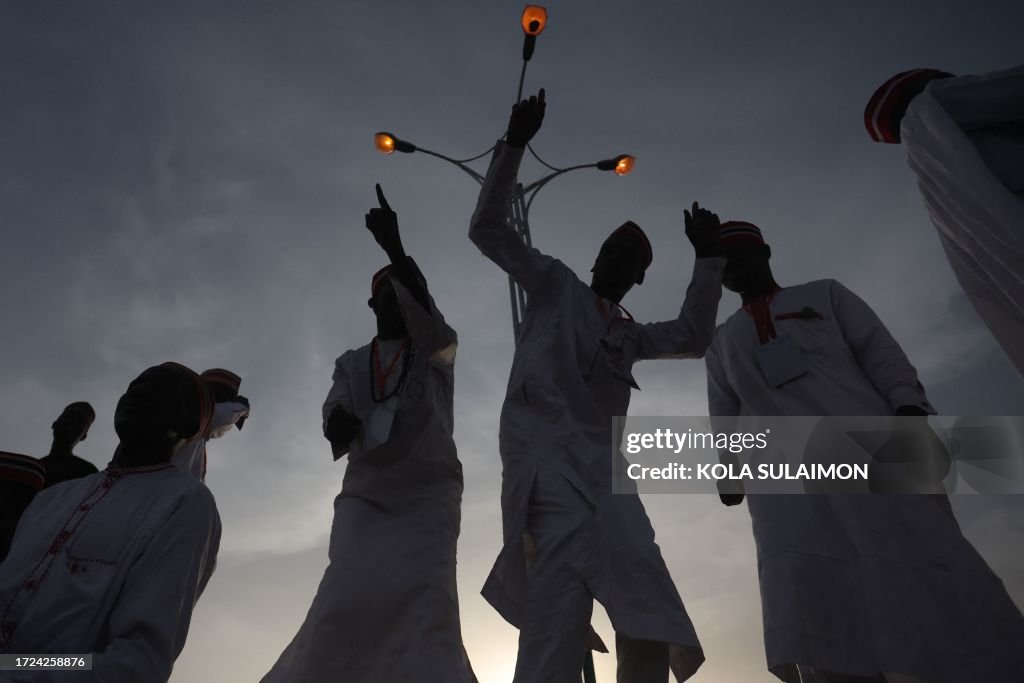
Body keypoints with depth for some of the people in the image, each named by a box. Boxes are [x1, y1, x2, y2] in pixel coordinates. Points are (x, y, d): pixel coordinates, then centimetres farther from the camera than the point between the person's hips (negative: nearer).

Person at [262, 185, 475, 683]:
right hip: (366, 493, 2)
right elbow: (335, 418, 6)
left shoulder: (438, 350, 13)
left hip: (427, 491, -2)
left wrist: (394, 248, -21)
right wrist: (338, 422, -22)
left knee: (423, 598, -18)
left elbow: (431, 326, -11)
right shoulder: (352, 363, 20)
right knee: (350, 595, -17)